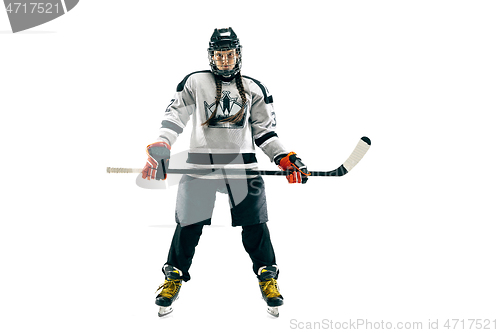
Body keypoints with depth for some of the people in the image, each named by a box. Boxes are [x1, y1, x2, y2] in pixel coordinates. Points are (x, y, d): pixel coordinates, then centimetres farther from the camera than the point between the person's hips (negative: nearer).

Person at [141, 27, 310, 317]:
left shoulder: (253, 89, 13)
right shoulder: (195, 82, 8)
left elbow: (264, 130, 14)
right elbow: (175, 116, 1)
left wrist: (286, 158, 3)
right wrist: (160, 148, -13)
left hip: (242, 162, 1)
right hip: (201, 161, -1)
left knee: (255, 224, -3)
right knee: (189, 223, -3)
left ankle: (268, 277, 14)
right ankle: (174, 277, 14)